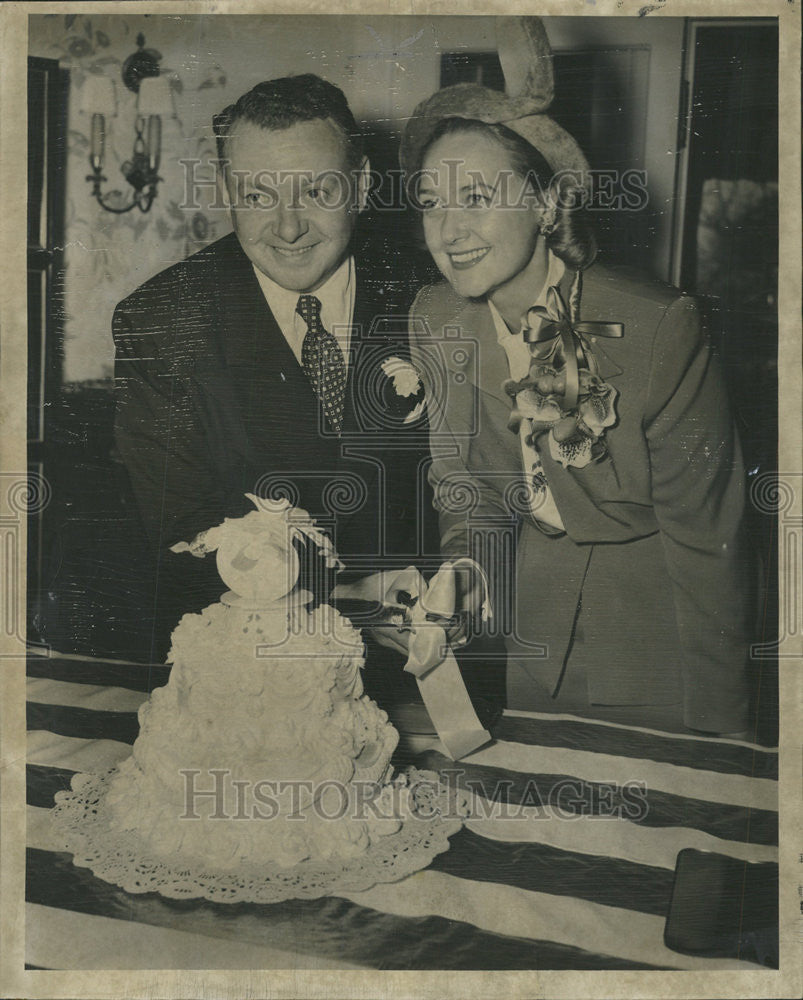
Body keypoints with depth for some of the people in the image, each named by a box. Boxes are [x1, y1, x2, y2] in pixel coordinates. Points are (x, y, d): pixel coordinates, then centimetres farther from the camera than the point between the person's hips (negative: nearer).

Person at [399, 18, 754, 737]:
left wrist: (716, 729, -16)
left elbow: (704, 536, -20)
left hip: (654, 609, -4)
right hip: (531, 599, 4)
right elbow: (466, 496, 0)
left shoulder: (660, 326, -25)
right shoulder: (435, 320, -9)